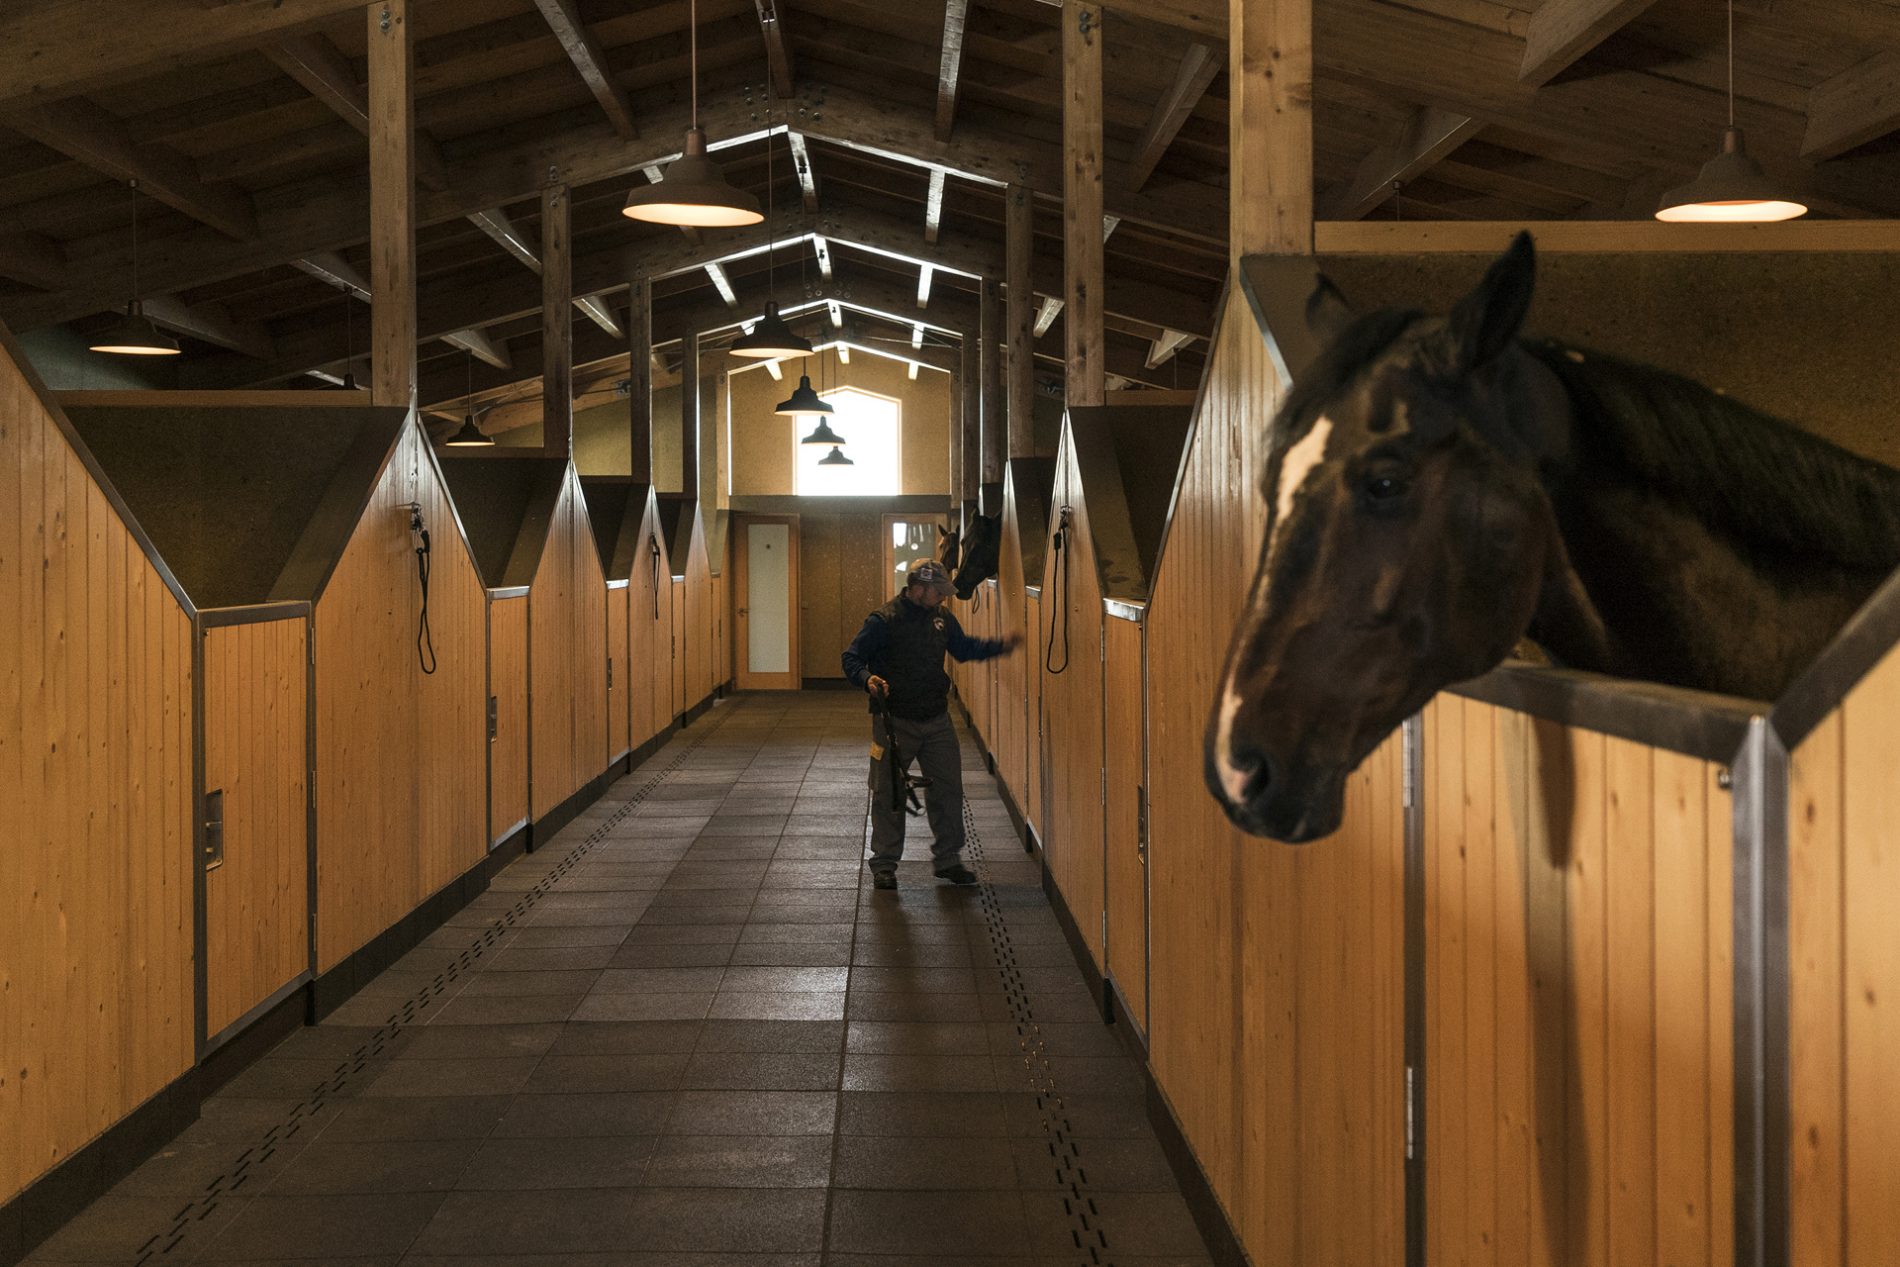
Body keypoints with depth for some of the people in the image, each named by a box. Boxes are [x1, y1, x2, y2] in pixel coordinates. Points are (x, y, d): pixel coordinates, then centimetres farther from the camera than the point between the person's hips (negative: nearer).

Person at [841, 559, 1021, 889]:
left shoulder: (942, 617, 7)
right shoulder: (883, 620, -13)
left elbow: (964, 647, 22)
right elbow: (851, 658, -10)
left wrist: (1001, 645, 9)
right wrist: (868, 679, -31)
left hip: (937, 722, 6)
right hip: (896, 723, -6)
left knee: (948, 789, 9)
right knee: (889, 795, 2)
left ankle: (947, 858, 23)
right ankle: (884, 864, 13)